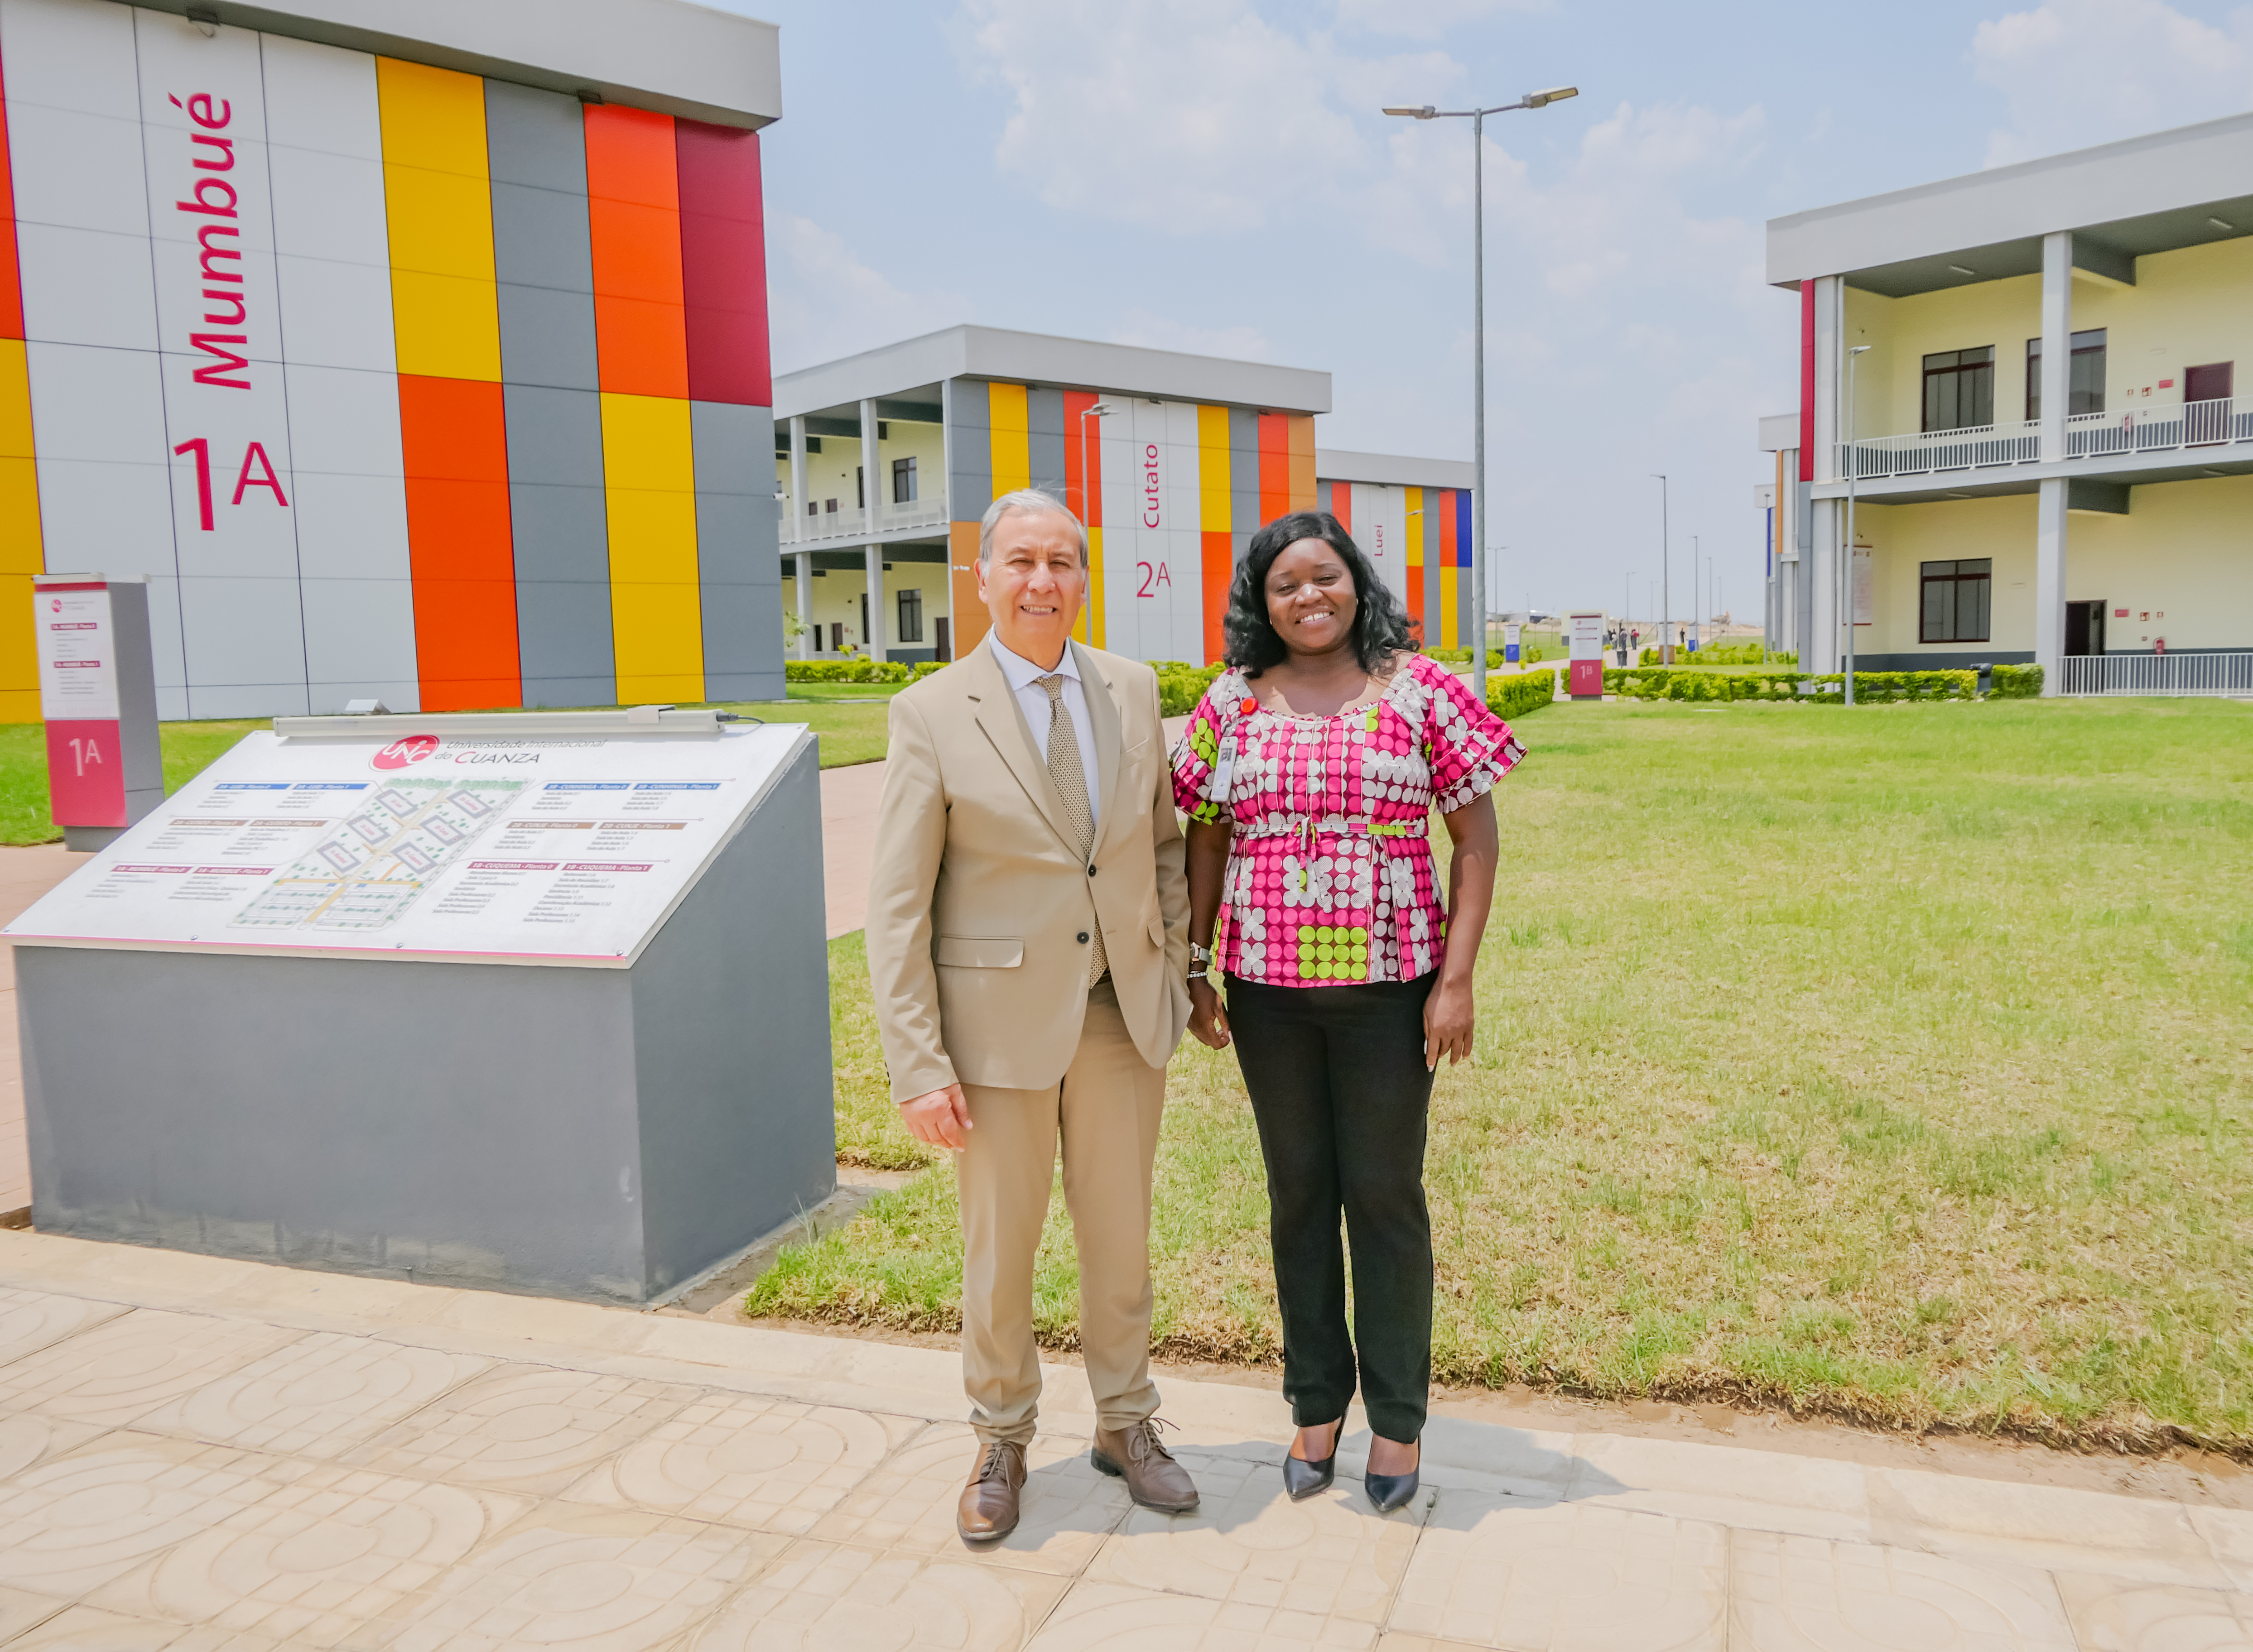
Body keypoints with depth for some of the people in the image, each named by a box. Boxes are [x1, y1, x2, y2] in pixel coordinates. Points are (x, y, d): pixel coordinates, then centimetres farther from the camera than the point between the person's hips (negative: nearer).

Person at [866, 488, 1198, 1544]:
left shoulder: (1132, 690, 3)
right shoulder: (933, 714, -9)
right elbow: (897, 910, -9)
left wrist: (1175, 974, 8)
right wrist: (919, 1068, -13)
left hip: (1123, 1016, 3)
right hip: (1002, 1022, -3)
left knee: (1121, 1238, 16)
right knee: (998, 1254, 12)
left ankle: (1125, 1425, 38)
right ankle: (1001, 1445, 35)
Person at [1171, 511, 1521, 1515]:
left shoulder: (1419, 691, -3)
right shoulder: (1232, 703, 4)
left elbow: (1477, 838, -3)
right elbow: (1205, 845, 8)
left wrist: (1456, 979, -9)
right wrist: (1192, 971, 5)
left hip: (1389, 988, -2)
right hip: (1268, 993, 2)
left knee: (1385, 1194, 7)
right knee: (1300, 1194, 13)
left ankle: (1397, 1417, 24)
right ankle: (1316, 1405, 29)